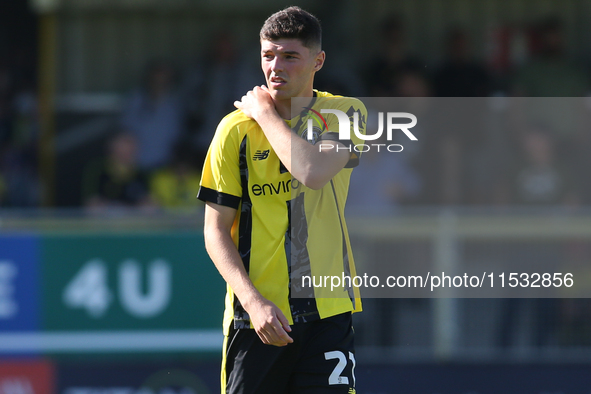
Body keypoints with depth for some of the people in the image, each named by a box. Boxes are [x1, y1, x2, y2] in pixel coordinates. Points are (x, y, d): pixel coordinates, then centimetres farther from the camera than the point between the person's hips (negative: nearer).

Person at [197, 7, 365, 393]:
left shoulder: (345, 113, 2)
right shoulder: (236, 129, 0)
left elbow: (313, 172, -20)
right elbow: (216, 231, 0)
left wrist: (265, 113, -8)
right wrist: (253, 300, -14)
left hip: (327, 313, 0)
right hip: (258, 316, 0)